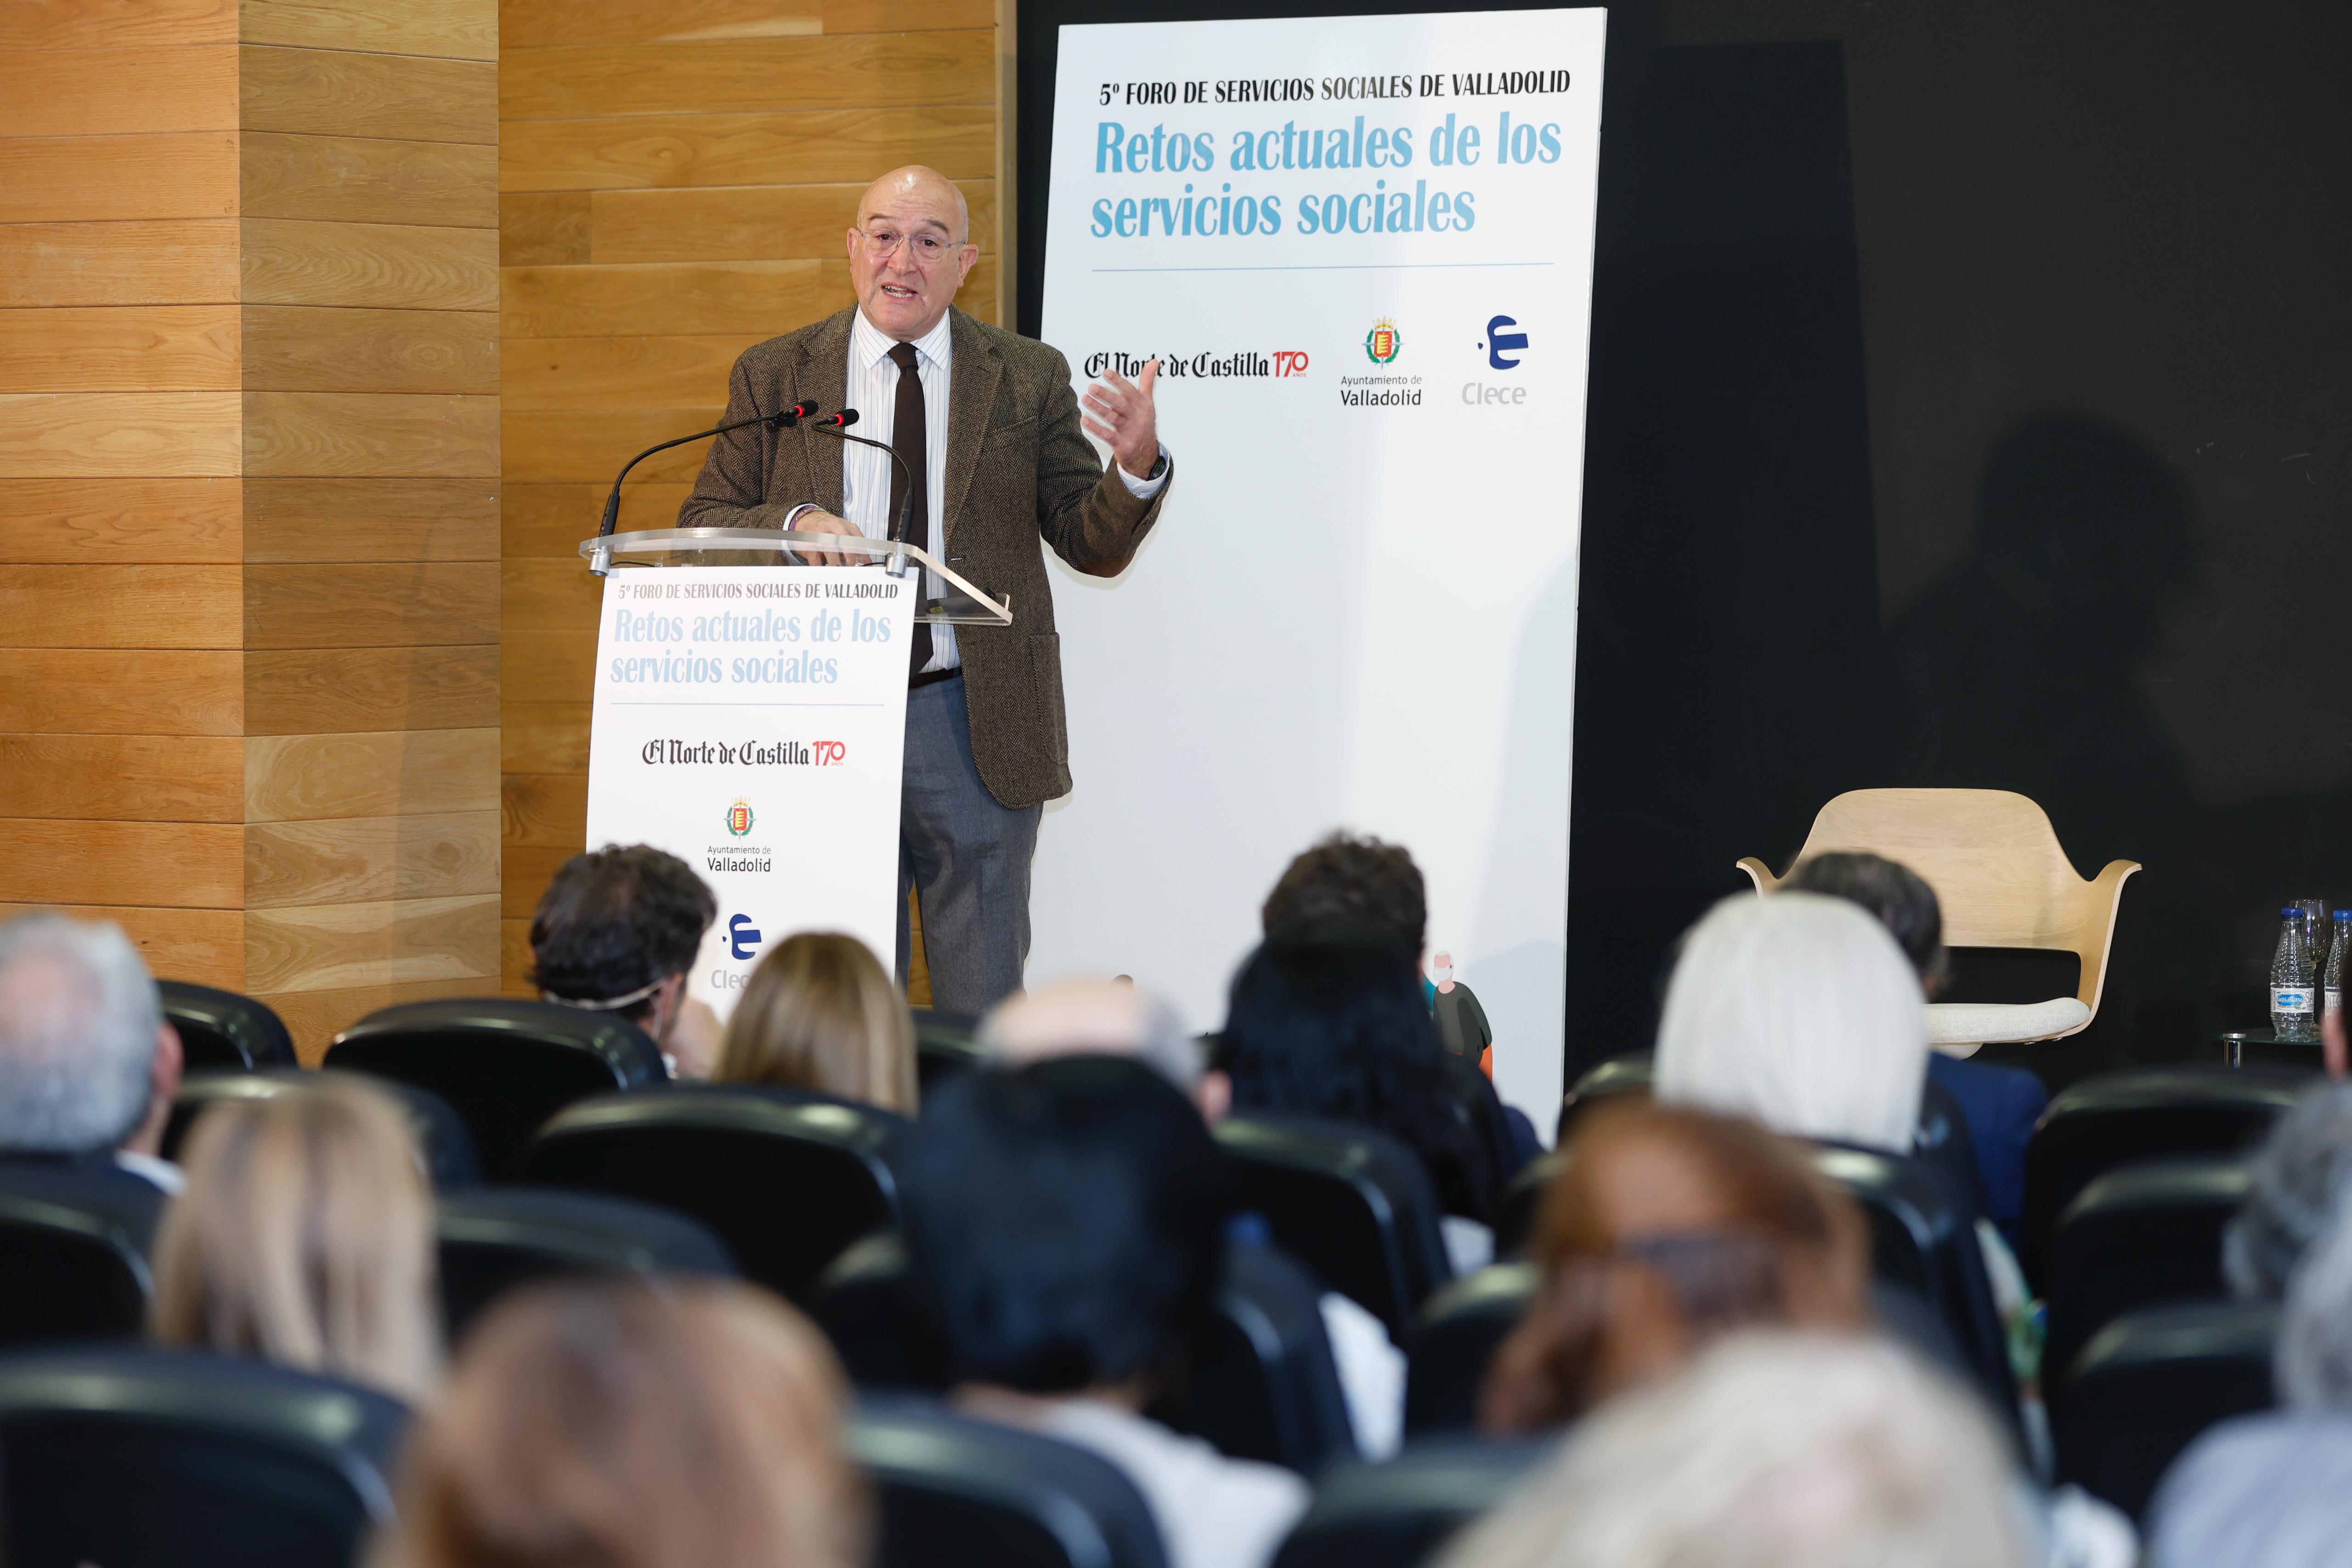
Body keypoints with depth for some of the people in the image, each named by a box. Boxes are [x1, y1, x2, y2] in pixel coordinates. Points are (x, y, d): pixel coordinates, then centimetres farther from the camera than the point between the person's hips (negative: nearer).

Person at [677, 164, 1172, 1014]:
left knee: (982, 1003, 3)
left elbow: (1094, 547, 2)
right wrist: (794, 524, -15)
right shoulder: (773, 376, 6)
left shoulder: (1028, 377, 4)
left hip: (974, 720, -1)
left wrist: (1137, 466, -19)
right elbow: (703, 528, 5)